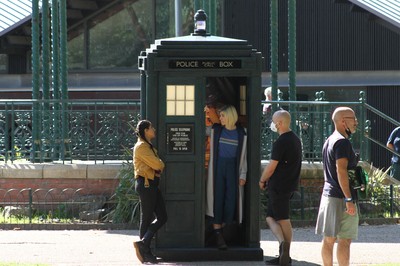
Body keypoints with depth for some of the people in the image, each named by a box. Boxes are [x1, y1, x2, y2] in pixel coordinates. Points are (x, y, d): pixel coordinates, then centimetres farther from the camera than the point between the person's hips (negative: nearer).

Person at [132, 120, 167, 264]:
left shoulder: (148, 146, 21)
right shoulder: (141, 146, -11)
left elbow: (156, 164, 14)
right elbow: (157, 164, -18)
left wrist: (159, 166, -8)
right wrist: (162, 165, 4)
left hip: (152, 184, 10)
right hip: (145, 184, -10)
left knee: (162, 217, 5)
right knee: (147, 218, -4)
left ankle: (143, 244, 4)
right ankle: (145, 251, 0)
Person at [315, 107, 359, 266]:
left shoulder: (329, 141, 17)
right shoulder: (342, 142, -14)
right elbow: (341, 171, -22)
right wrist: (349, 200, -24)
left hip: (328, 194, 10)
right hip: (341, 197, -10)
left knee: (329, 239, 10)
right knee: (344, 240, -8)